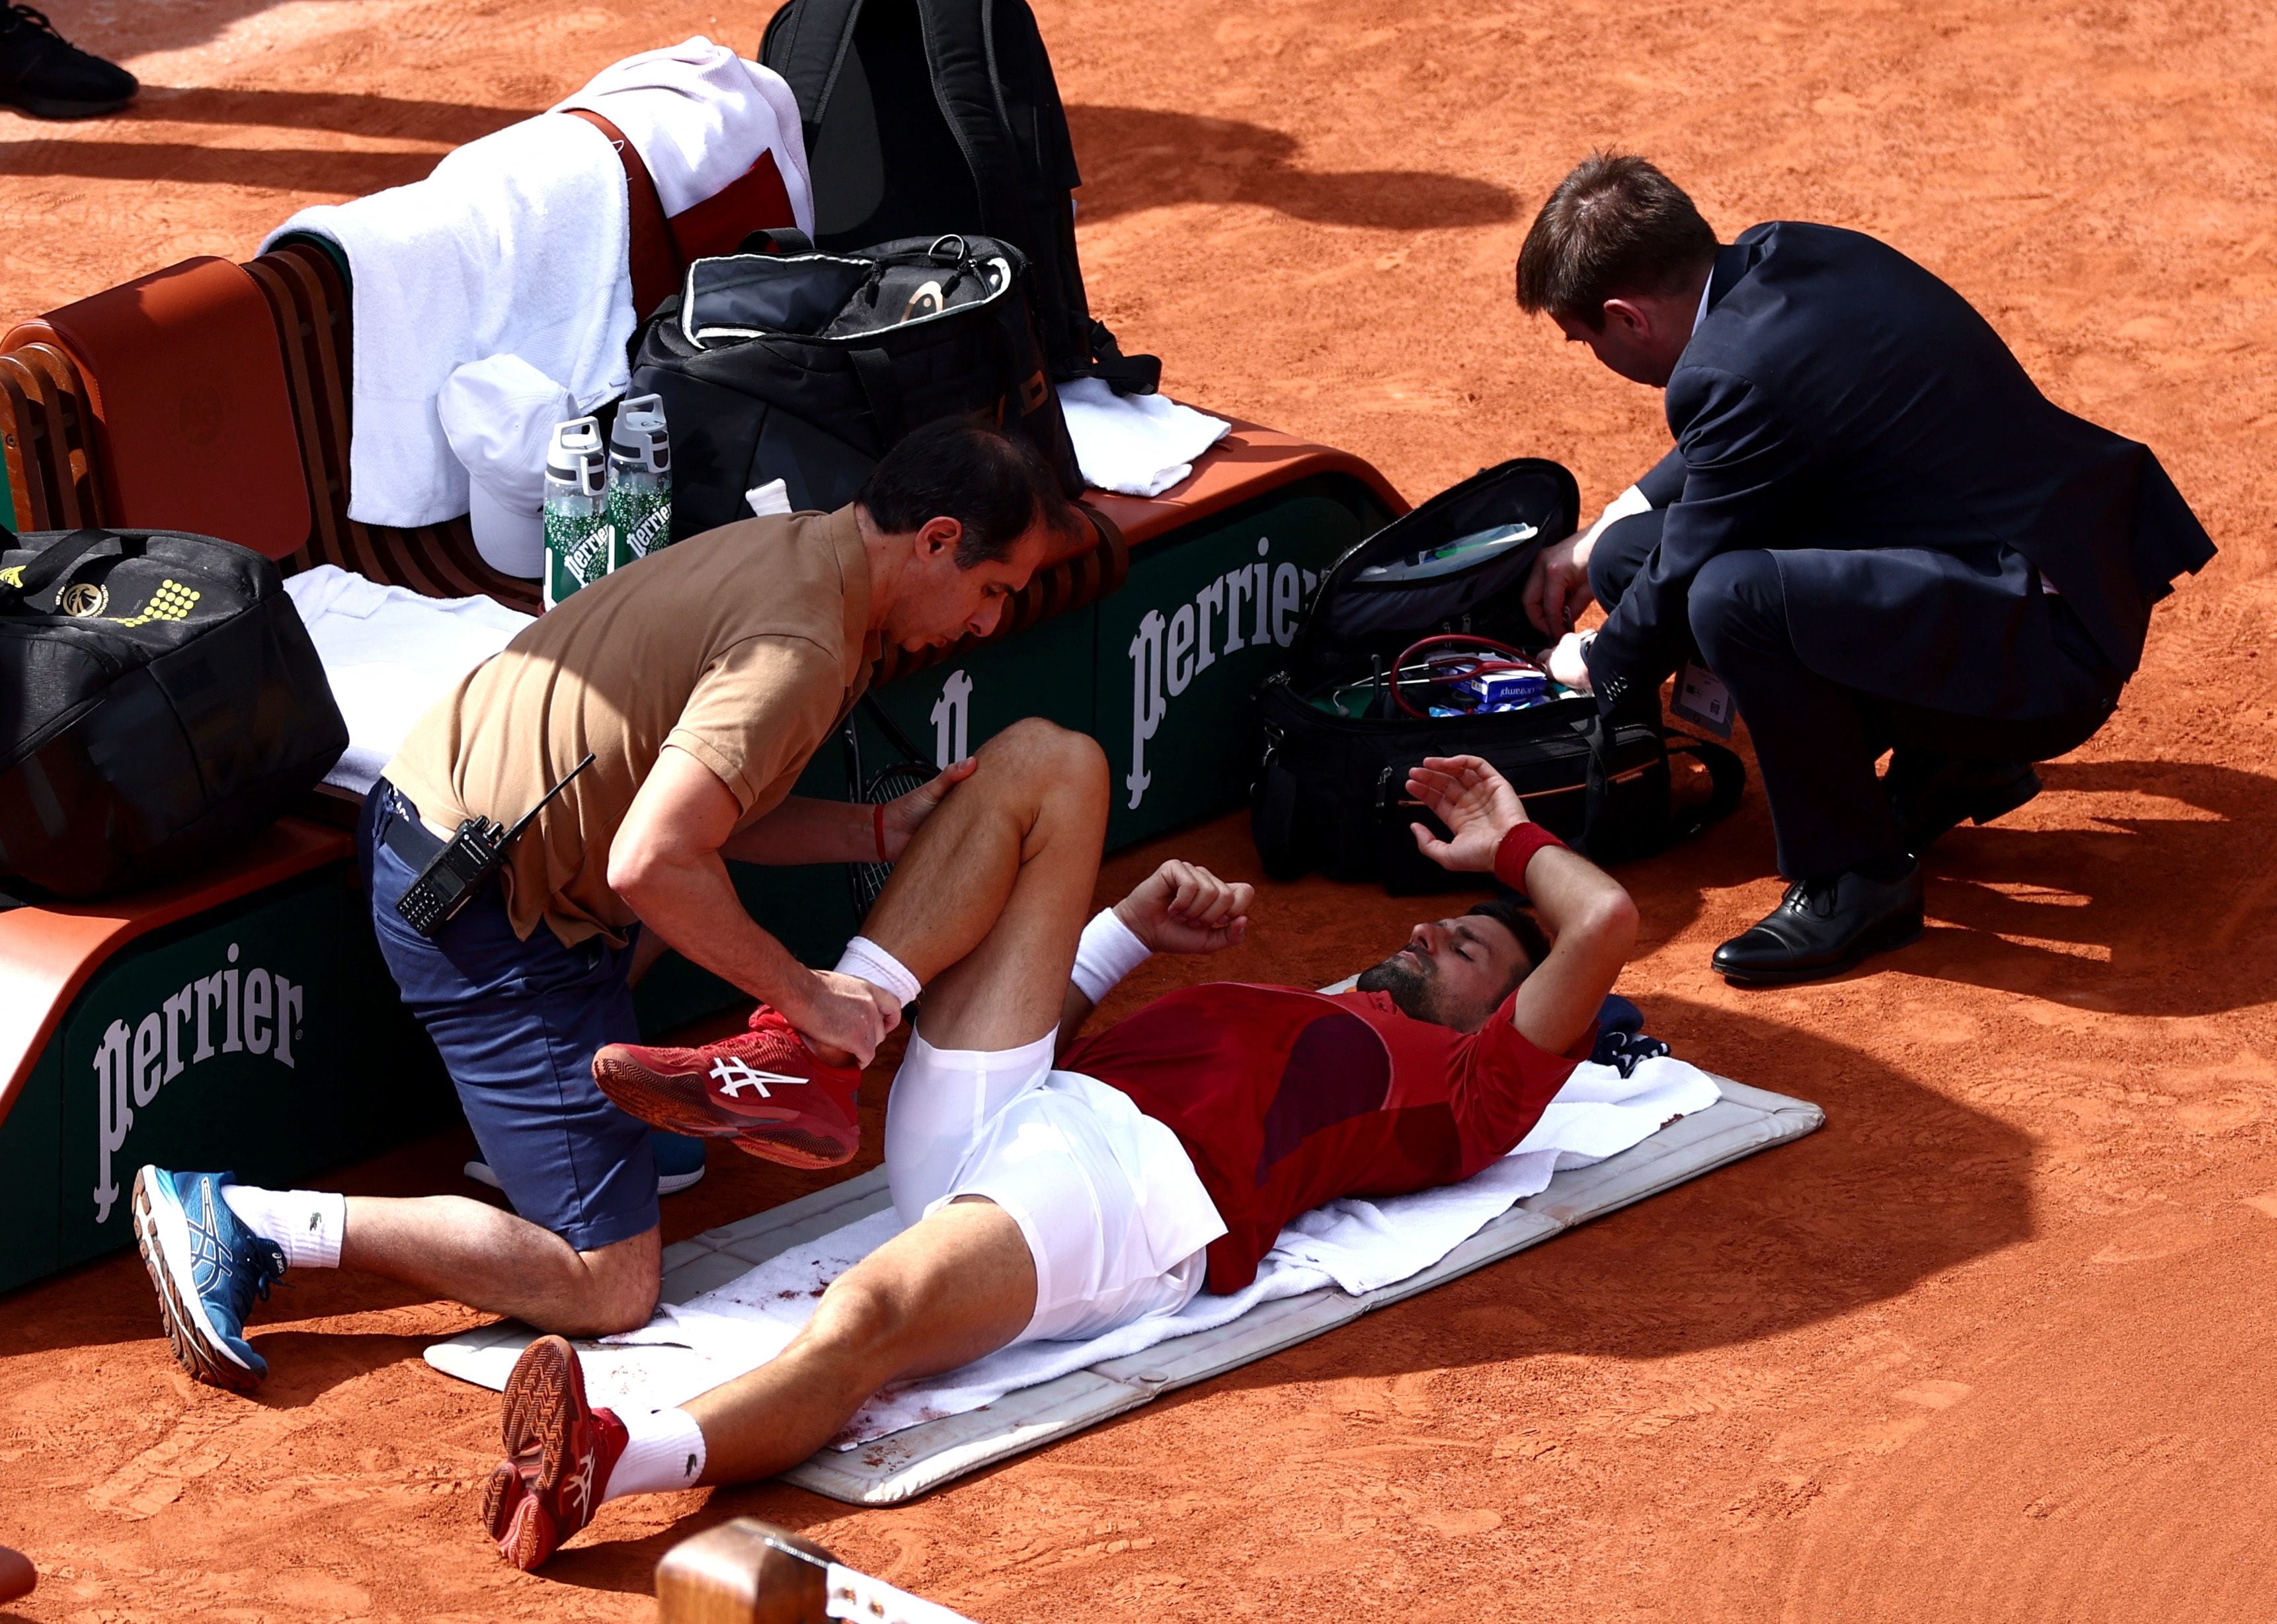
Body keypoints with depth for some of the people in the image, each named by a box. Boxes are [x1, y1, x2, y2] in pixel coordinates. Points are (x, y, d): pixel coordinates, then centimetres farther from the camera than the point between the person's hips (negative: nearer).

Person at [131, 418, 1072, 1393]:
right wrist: (804, 997, -18)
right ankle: (251, 1222, -13)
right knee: (609, 1287, -8)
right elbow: (651, 862, -30)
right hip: (485, 917, -11)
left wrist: (881, 832, 8)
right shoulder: (800, 651, -21)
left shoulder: (785, 549, 9)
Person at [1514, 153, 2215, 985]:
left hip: (2046, 659, -10)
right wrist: (1598, 537, 28)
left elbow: (1678, 594, -8)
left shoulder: (1738, 375, -23)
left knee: (1731, 595, -31)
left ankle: (1853, 879, -9)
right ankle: (1951, 761, 20)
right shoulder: (1786, 255, 4)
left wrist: (1591, 667, 11)